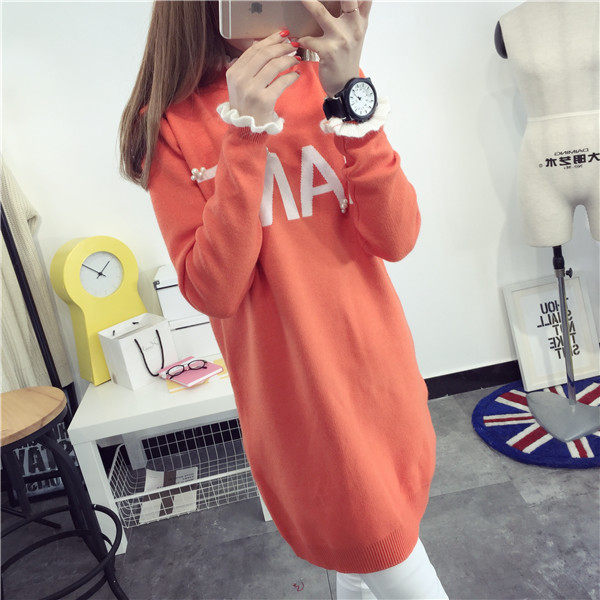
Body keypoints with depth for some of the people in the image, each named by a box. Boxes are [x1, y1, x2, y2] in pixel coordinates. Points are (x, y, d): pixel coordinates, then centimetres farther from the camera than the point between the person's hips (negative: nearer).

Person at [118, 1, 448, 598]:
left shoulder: (324, 76, 0)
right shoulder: (170, 123, -6)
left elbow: (396, 238, -10)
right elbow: (215, 292, -16)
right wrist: (245, 137, -23)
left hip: (377, 361, 4)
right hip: (295, 389, -3)